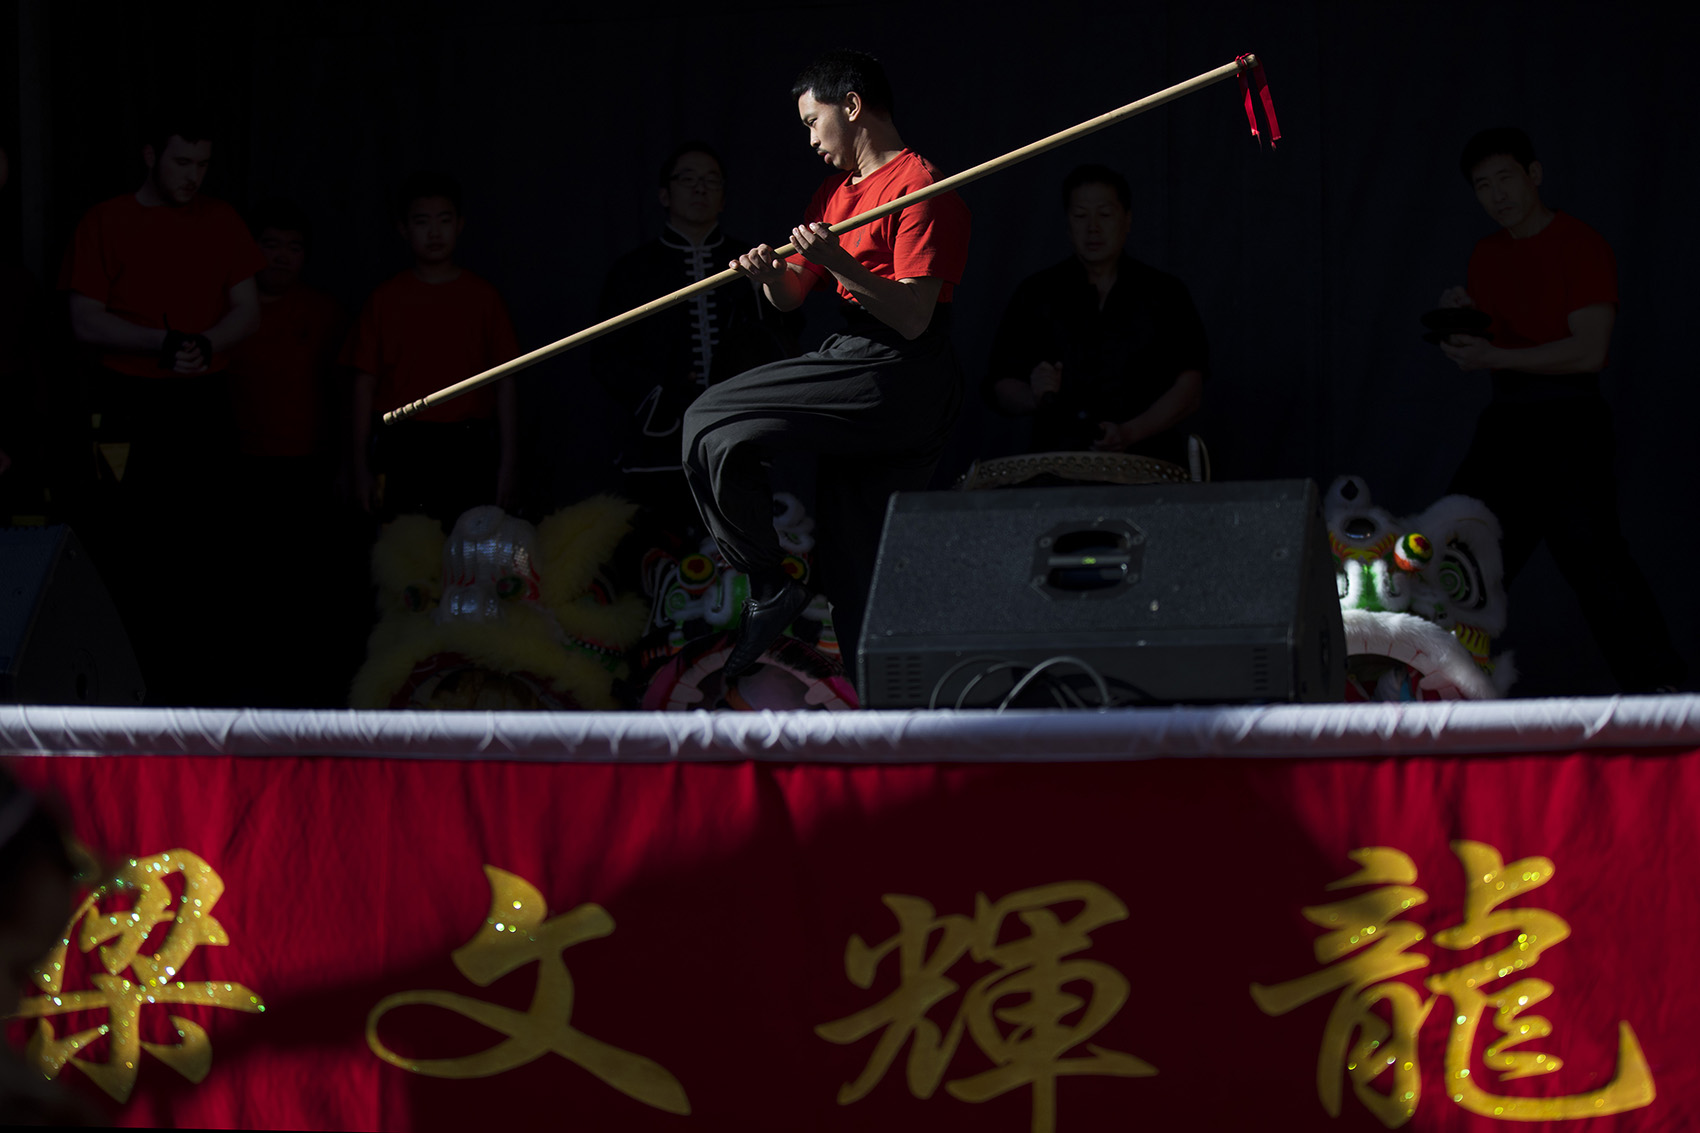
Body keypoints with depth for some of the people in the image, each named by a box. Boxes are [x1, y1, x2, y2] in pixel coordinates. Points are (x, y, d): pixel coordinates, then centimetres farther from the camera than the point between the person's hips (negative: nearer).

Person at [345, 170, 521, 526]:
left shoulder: (482, 296, 8)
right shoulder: (386, 299, 7)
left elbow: (505, 383, 8)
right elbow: (365, 384, 7)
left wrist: (508, 461, 2)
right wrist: (361, 466, 3)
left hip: (468, 452, 0)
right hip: (402, 451, 0)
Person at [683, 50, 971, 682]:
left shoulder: (919, 188, -9)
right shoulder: (836, 192, 20)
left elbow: (913, 317, -17)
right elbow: (792, 296, 18)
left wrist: (841, 264, -27)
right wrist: (769, 274, -4)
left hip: (898, 380, -9)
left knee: (713, 426, -13)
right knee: (856, 577, 7)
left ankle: (770, 589, -4)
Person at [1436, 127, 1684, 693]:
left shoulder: (1580, 245, -7)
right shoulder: (1486, 254, 14)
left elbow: (1589, 350, -16)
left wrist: (1494, 357, -15)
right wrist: (1459, 320, -1)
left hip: (1568, 419, -7)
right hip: (1504, 422, 8)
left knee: (1592, 554, -14)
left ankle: (1657, 686, -9)